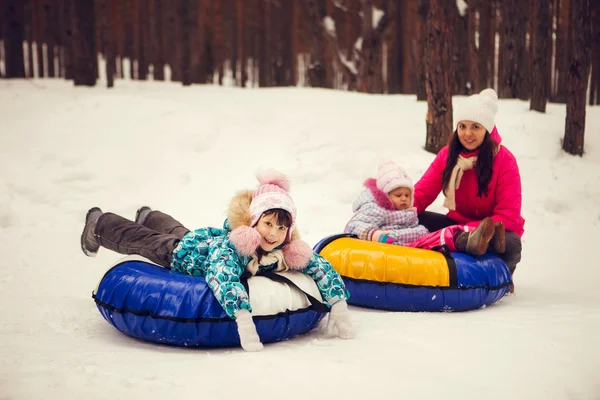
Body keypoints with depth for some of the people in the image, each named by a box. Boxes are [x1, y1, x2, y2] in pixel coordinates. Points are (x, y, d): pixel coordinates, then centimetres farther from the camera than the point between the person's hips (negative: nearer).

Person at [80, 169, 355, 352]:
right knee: (141, 240, 22)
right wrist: (244, 320, -78)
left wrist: (338, 308, -43)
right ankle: (99, 223, 50)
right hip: (183, 251, -6)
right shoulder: (232, 246, -51)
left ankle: (148, 217, 69)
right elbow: (221, 277, -67)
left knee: (174, 230, 37)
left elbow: (324, 269, -28)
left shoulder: (291, 252, -35)